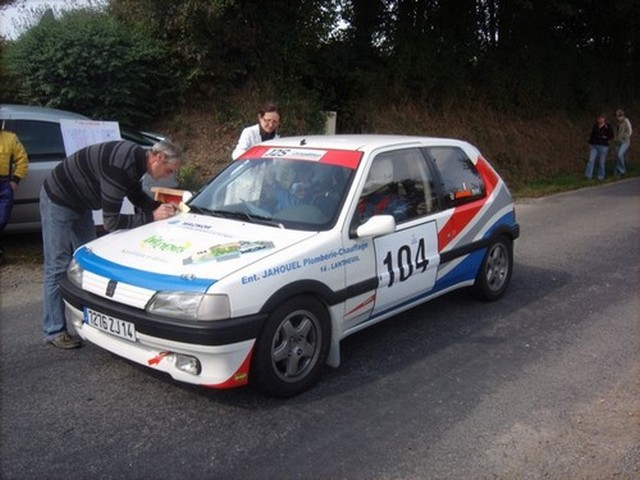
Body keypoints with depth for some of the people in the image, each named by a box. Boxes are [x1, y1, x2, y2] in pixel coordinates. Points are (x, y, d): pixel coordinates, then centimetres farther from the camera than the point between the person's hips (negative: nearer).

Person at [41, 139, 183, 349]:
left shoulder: (136, 157, -6)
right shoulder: (121, 167, -34)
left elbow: (138, 197, 10)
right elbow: (111, 222, -31)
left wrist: (160, 207, -8)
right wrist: (152, 217, -25)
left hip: (79, 204, 10)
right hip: (58, 200, -10)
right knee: (58, 267, -4)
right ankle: (54, 331, 4)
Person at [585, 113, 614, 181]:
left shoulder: (608, 126, -2)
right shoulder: (595, 126, 9)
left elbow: (611, 136, -1)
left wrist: (605, 137, -15)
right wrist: (590, 143, 12)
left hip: (603, 146, -3)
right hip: (593, 145, 3)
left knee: (601, 162, 2)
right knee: (591, 160, -8)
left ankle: (601, 177, 13)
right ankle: (588, 176, -9)